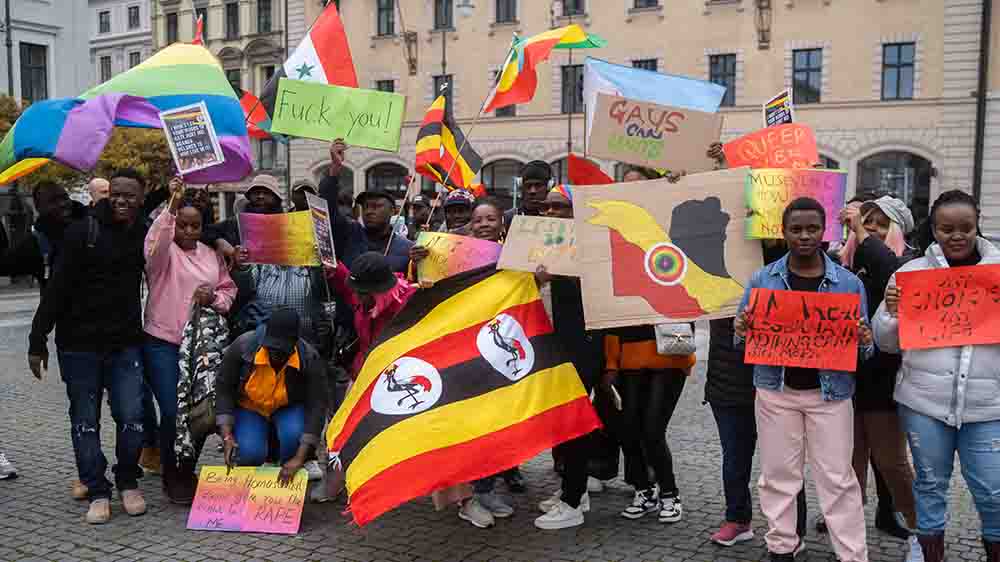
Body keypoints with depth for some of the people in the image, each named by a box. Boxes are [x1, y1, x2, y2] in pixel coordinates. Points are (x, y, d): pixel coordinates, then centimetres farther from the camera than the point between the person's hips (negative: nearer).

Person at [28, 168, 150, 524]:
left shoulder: (145, 235, 4)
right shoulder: (83, 232, -6)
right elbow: (57, 289, -7)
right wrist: (38, 340, -8)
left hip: (126, 343, 2)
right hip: (79, 344, -2)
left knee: (132, 417, -1)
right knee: (85, 421, 5)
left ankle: (128, 484, 19)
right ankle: (97, 492, 17)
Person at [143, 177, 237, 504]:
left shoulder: (211, 255, 12)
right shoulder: (165, 252, -3)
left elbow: (229, 289, 16)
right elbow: (155, 243, -27)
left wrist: (214, 298, -7)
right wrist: (172, 206, -40)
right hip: (163, 344, -5)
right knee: (172, 412, -8)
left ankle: (188, 472, 27)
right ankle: (172, 477, 10)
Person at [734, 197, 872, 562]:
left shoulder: (849, 283, -1)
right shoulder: (762, 280, 0)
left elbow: (862, 341, 4)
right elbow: (745, 333, 4)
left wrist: (863, 342, -19)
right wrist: (742, 331, -18)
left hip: (830, 392, -1)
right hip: (775, 390, 1)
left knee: (837, 478, 5)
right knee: (778, 475, 11)